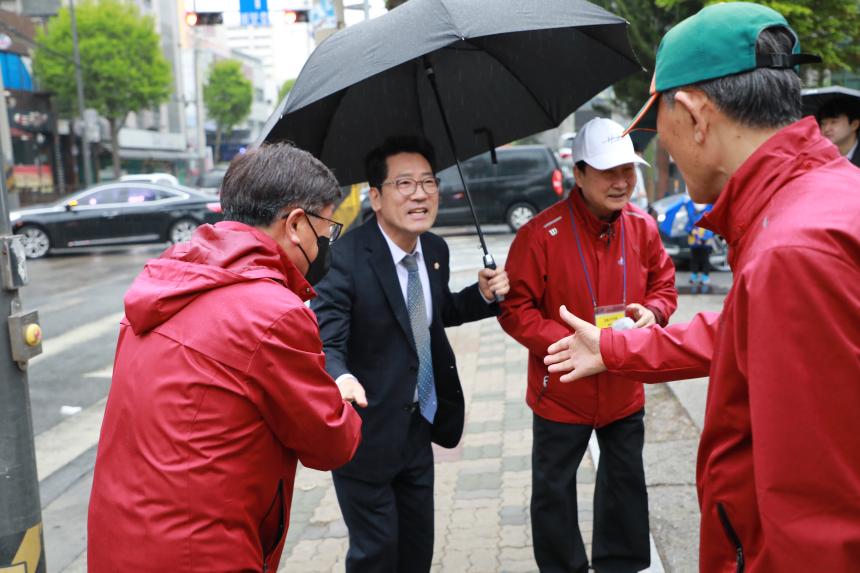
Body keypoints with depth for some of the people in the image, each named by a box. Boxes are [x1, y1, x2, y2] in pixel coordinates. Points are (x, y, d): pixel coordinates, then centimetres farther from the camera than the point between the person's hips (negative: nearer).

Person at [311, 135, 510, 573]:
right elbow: (326, 343, -26)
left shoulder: (435, 250, -1)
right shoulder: (346, 258, -23)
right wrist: (340, 379, -47)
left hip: (420, 425, 7)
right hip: (367, 431, -6)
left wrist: (483, 294, -2)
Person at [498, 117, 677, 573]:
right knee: (554, 489, 13)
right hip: (561, 392, -4)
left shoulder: (642, 227, -5)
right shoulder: (541, 234, -20)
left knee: (625, 481, 21)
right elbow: (515, 310, -16)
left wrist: (652, 310, -15)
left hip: (624, 389, 4)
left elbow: (664, 284, 8)